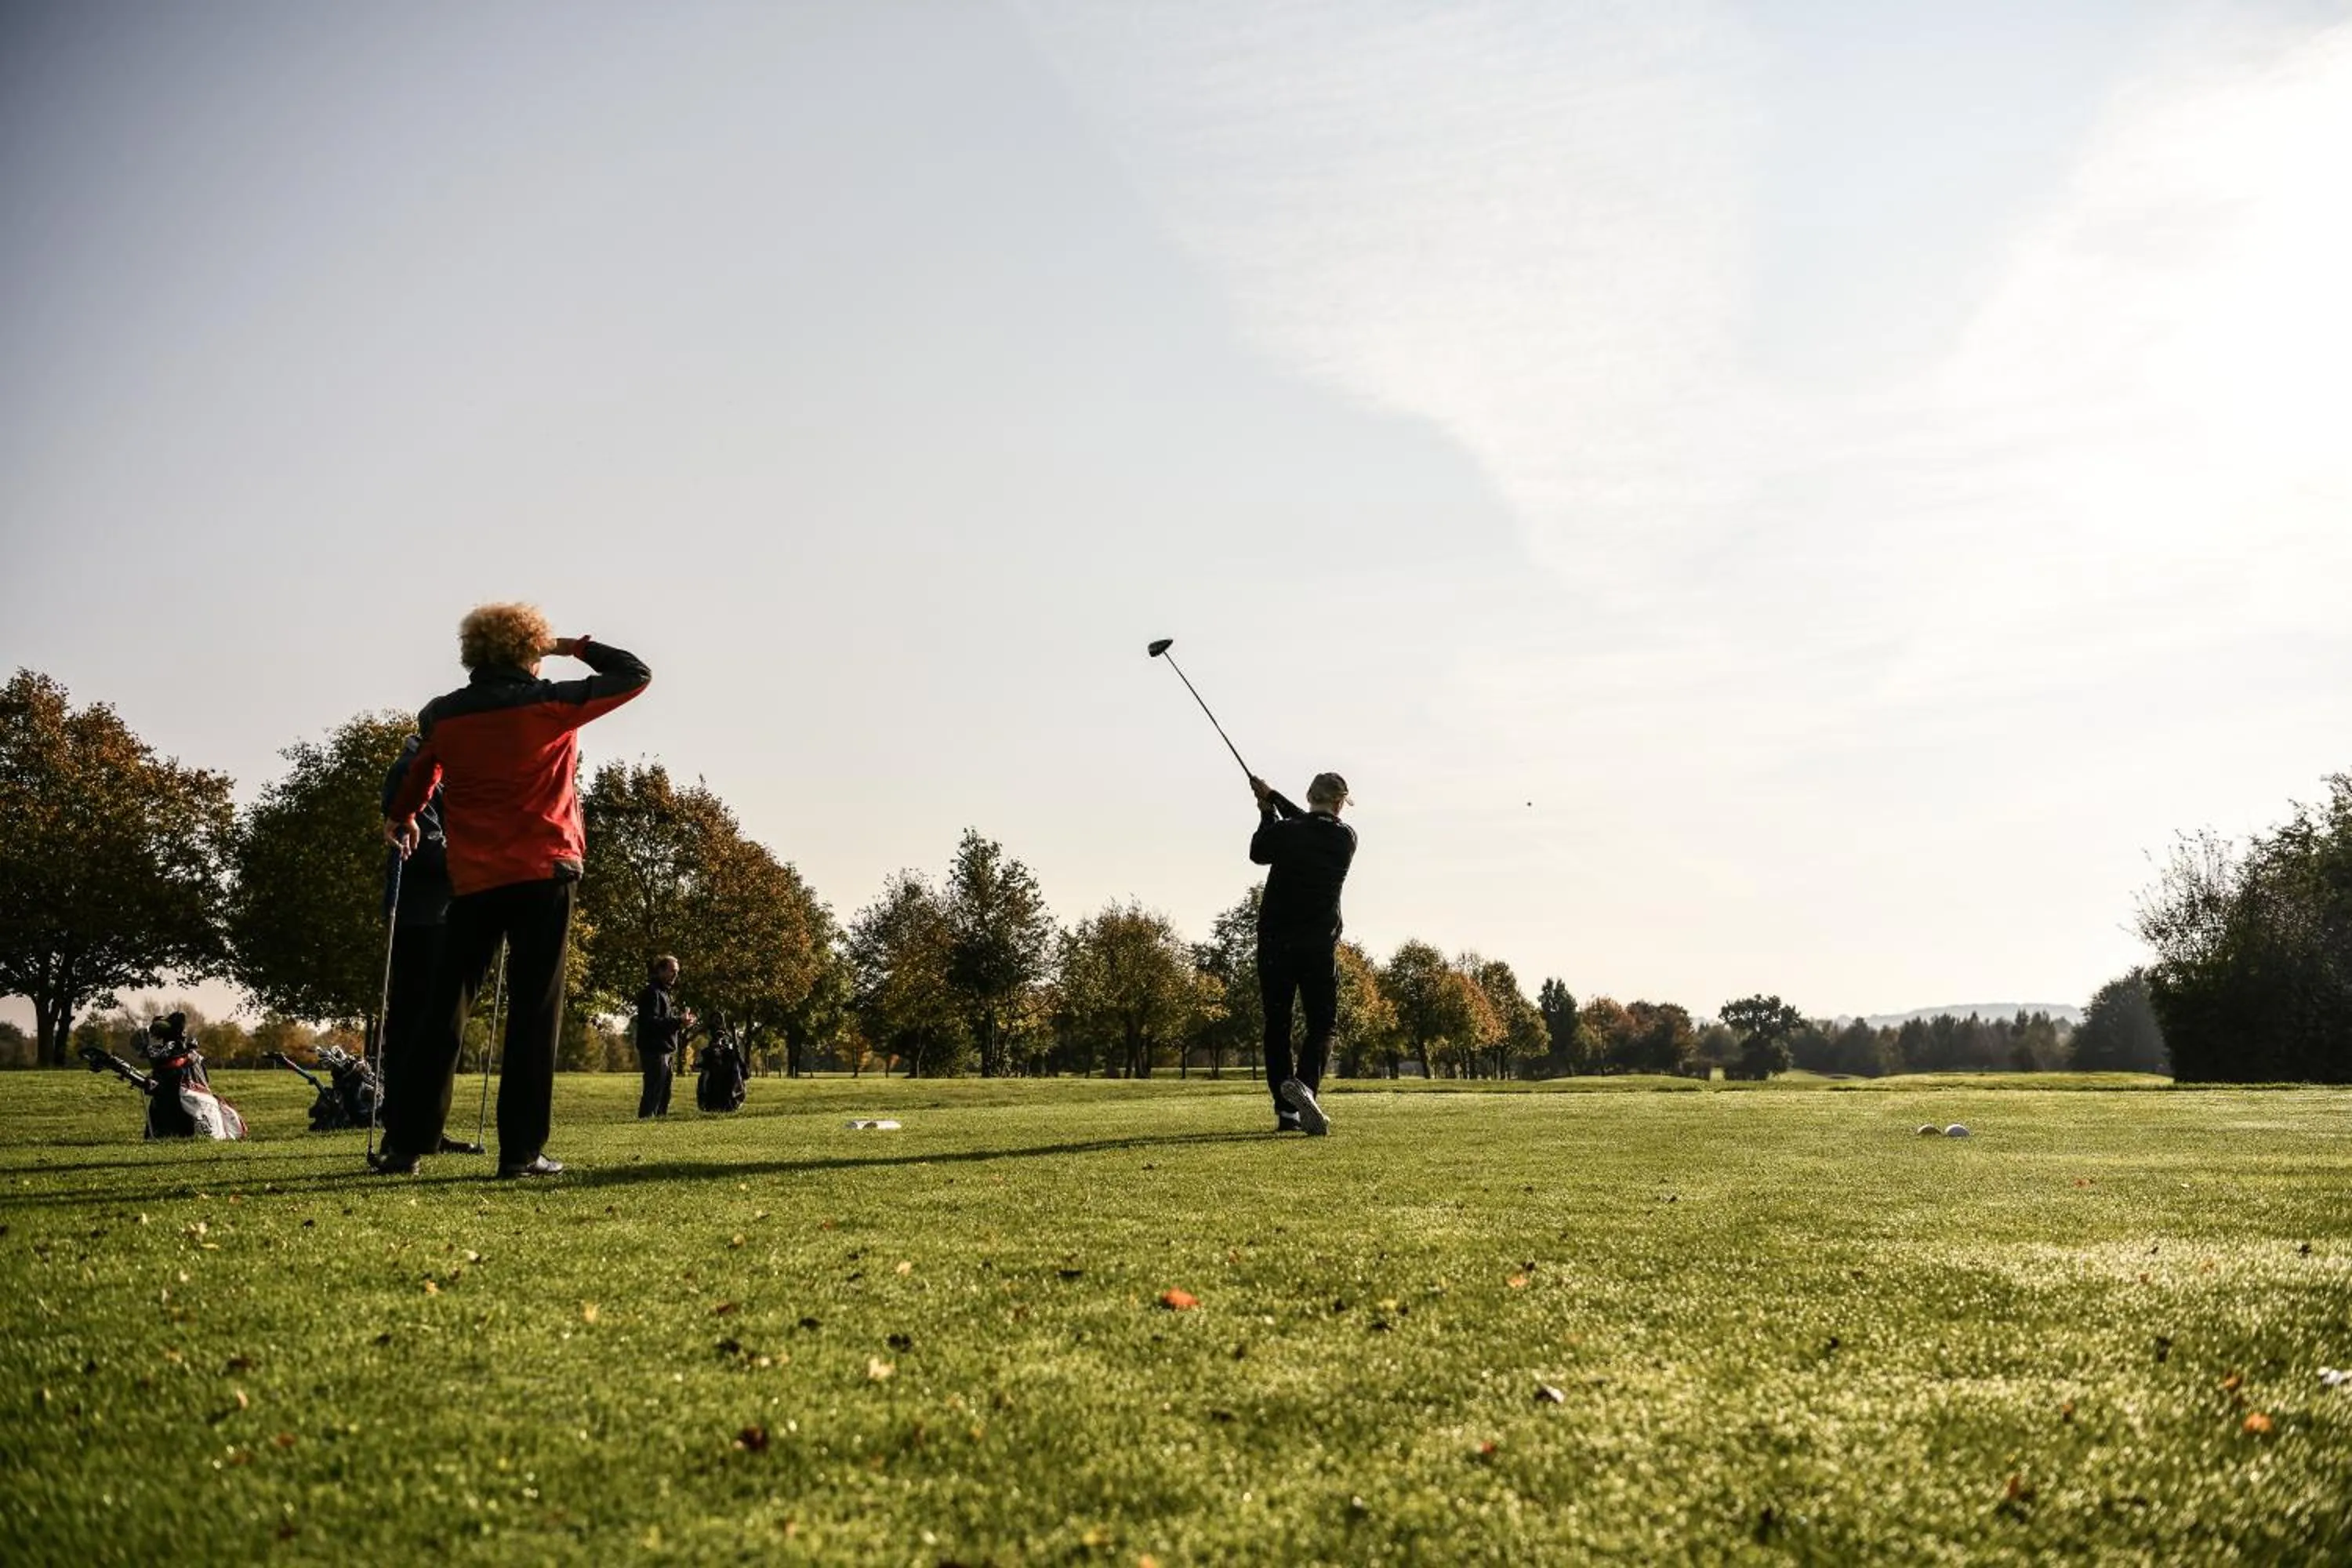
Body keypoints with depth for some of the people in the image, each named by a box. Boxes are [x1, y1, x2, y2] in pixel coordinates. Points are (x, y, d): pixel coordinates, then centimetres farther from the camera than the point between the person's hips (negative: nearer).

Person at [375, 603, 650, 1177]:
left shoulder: (441, 716, 8)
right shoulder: (552, 703, -3)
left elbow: (420, 774, 28)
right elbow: (636, 674, 6)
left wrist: (402, 818, 47)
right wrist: (573, 646, 14)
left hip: (472, 880, 3)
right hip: (543, 874, -3)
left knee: (444, 1007, 10)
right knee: (534, 1009, -1)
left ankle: (407, 1143, 11)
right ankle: (521, 1151, -4)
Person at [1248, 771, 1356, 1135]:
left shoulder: (1283, 832, -6)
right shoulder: (1346, 839, 1)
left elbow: (1258, 852, 15)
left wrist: (1266, 810, 27)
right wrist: (1273, 798, 25)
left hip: (1275, 943, 0)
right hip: (1320, 946, 0)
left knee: (1276, 1025, 8)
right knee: (1321, 1024, 6)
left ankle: (1286, 1111, 4)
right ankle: (1305, 1084, -22)